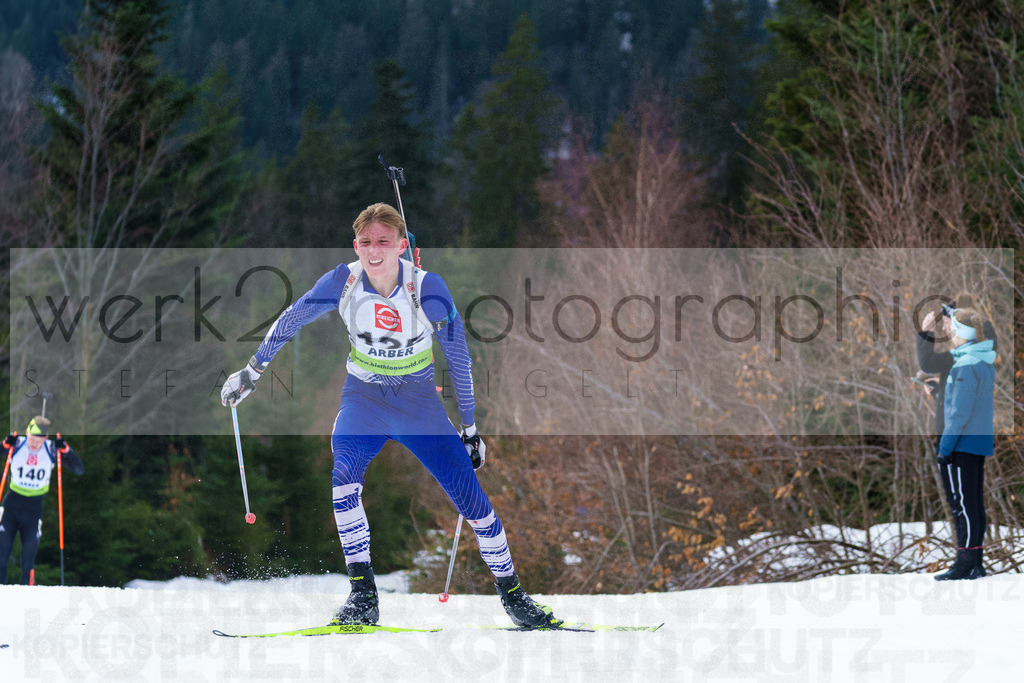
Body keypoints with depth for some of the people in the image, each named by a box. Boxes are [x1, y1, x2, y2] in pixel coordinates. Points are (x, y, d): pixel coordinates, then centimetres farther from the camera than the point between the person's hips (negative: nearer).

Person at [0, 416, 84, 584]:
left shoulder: (51, 450, -6)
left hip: (34, 507, 0)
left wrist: (65, 450, -18)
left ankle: (25, 587, 11)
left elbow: (79, 469, -4)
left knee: (29, 550, 1)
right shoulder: (16, 445, -8)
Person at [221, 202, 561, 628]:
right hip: (364, 397, 1)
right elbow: (290, 320, 2)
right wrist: (253, 370, 9)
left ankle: (512, 595, 9)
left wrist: (469, 426, -2)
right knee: (344, 474, -28)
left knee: (469, 495, -8)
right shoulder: (343, 282, -15)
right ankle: (362, 594, -21)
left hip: (420, 400, -1)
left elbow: (458, 358, -7)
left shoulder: (427, 289, -18)